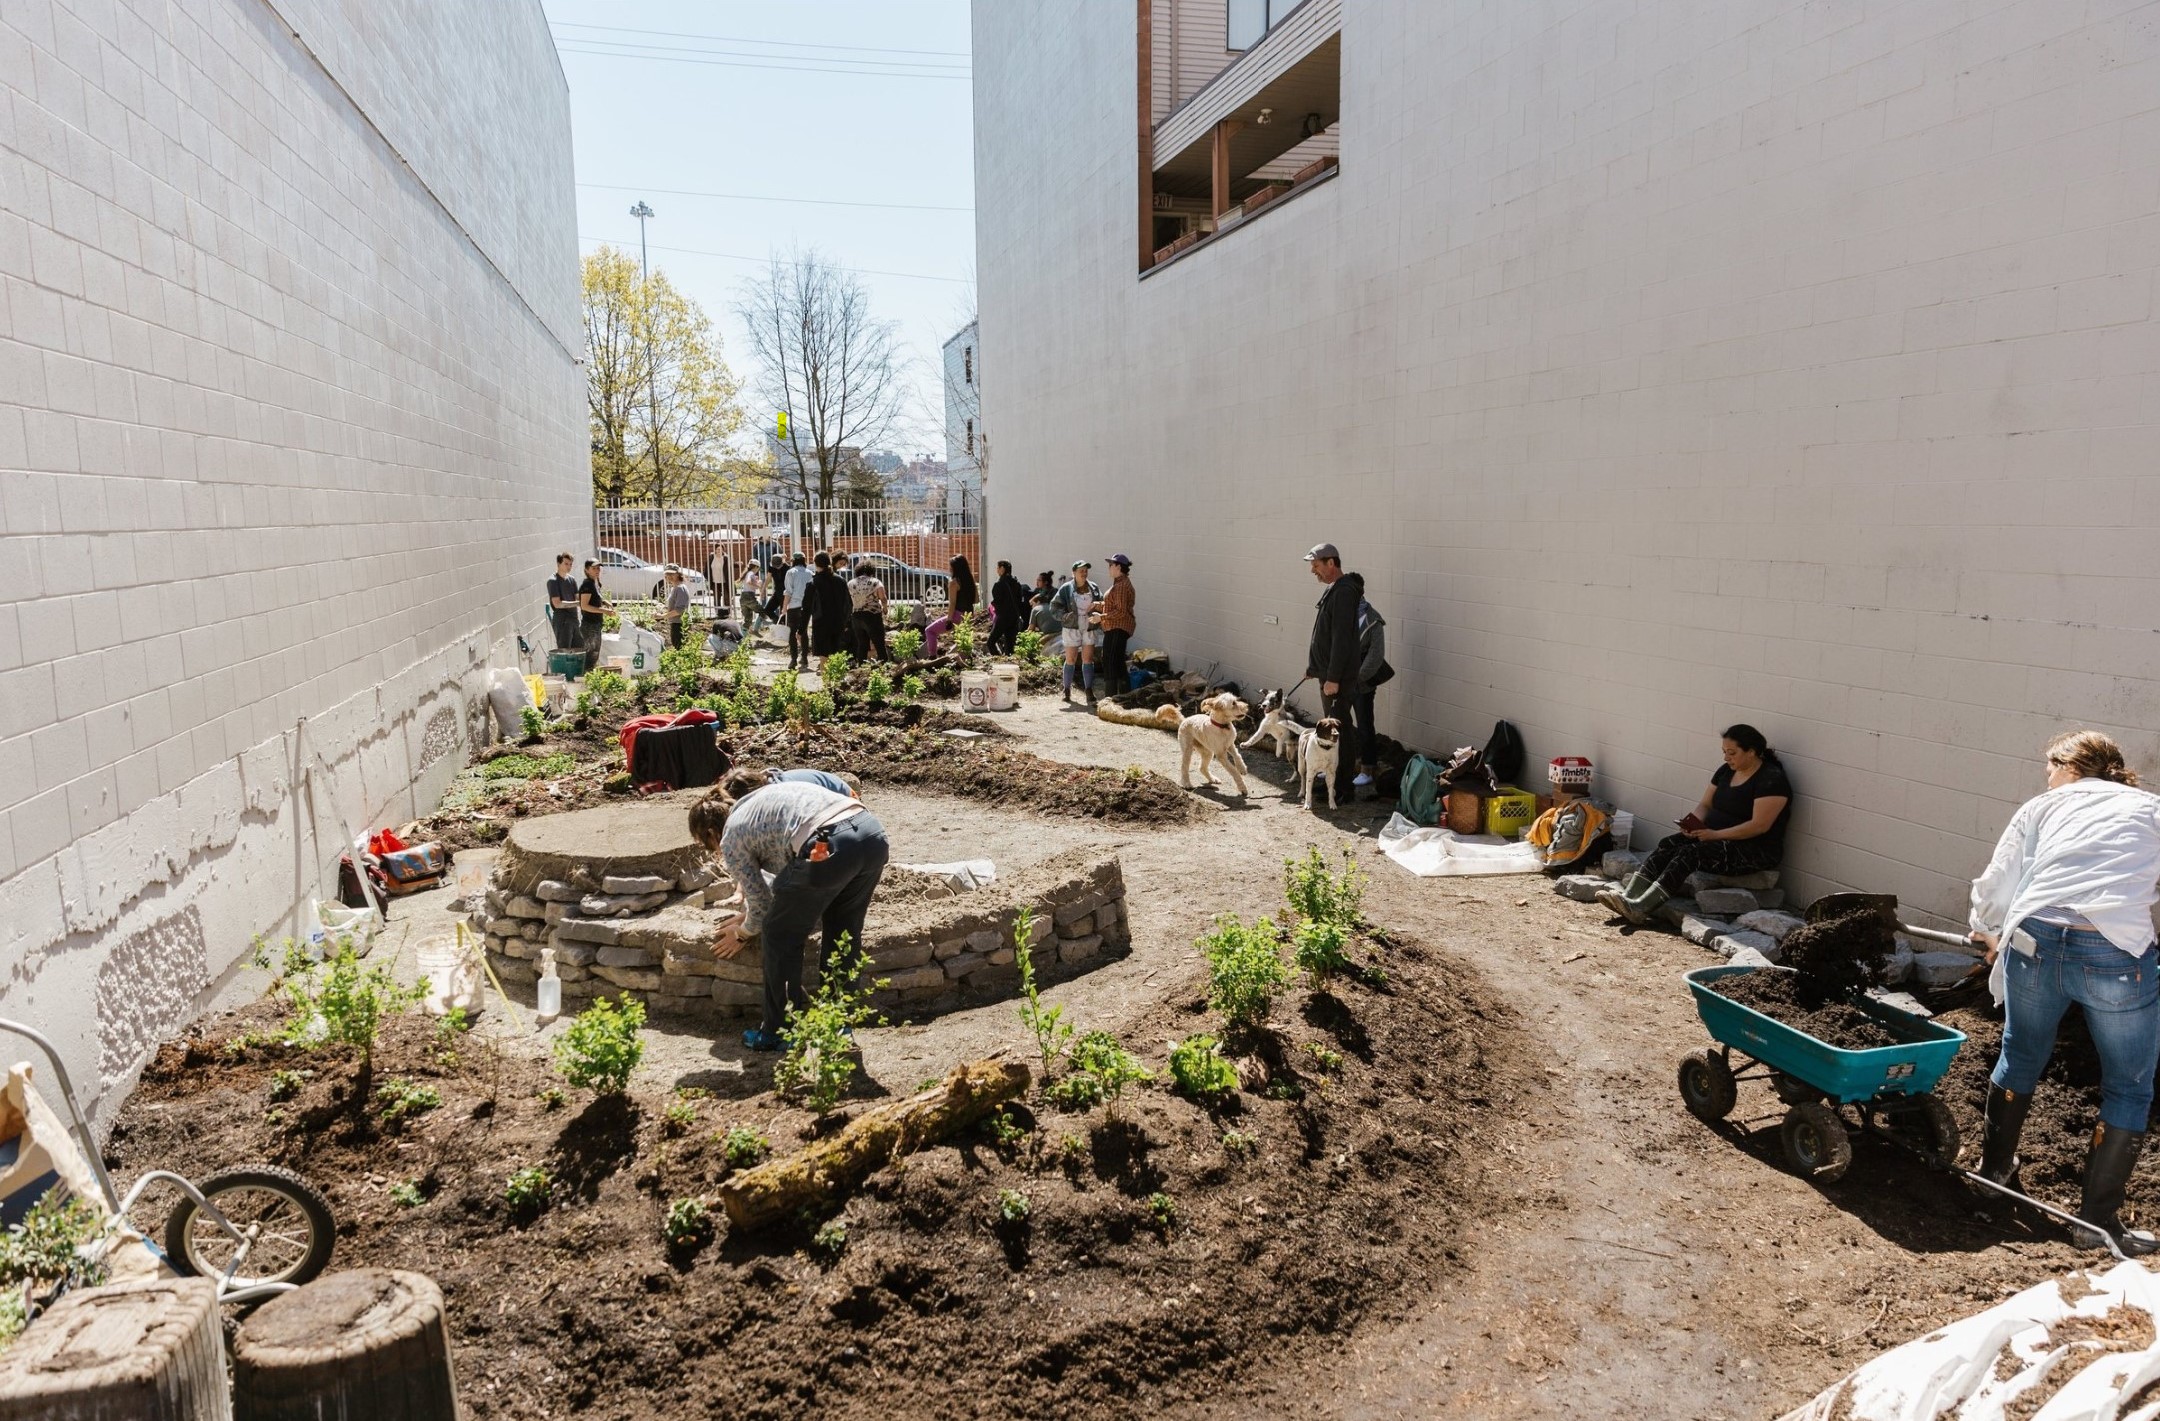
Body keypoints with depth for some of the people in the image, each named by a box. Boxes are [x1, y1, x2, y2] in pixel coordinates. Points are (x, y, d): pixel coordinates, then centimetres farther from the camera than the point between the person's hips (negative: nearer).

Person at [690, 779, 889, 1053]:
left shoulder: (730, 839, 15)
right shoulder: (759, 799, 36)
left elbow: (762, 905, 19)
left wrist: (743, 933, 40)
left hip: (829, 847, -7)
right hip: (874, 833, 8)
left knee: (781, 936, 16)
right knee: (843, 934, 25)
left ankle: (779, 1031, 26)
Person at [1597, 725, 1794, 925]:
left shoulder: (1772, 779, -13)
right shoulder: (1726, 771, 11)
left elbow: (1760, 825, -21)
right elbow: (1705, 805, 14)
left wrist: (1716, 834, -24)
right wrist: (1693, 823, -8)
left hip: (1756, 851, -8)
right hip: (1717, 838, 8)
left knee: (1690, 854, -30)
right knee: (1668, 844, -16)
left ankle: (1639, 909, -41)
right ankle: (1628, 896, -31)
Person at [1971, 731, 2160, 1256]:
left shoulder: (2044, 806, 19)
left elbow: (1995, 885, 17)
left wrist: (1987, 932, 36)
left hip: (2036, 941, 1)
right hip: (2118, 952, -1)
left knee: (2020, 1055, 25)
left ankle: (1994, 1167, 40)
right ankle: (2099, 1220, 18)